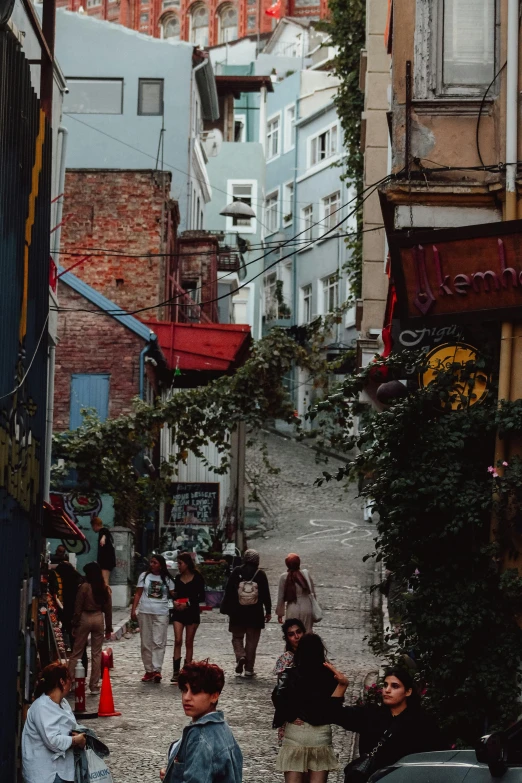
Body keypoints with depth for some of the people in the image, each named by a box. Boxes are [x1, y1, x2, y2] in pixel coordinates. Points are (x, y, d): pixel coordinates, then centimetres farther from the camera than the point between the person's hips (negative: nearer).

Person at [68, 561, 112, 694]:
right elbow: (108, 609, 6)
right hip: (99, 618, 3)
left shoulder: (84, 587, -10)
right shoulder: (105, 588, 2)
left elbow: (78, 608, -8)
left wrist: (75, 625, 0)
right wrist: (109, 628, 14)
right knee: (96, 653, 8)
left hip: (85, 618, -3)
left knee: (76, 652, 5)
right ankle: (94, 685, 8)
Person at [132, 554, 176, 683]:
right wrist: (133, 610, -1)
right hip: (145, 613, 1)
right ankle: (149, 670, 11)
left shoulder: (167, 579, 5)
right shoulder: (144, 576, 6)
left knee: (159, 642, -9)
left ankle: (157, 670, -14)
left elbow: (172, 594, 7)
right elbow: (138, 593, 6)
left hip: (161, 613, -1)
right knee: (146, 643, 5)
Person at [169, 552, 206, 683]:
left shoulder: (197, 578, -4)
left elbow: (202, 597, -5)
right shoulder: (178, 578, 8)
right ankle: (176, 671, -11)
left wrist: (188, 603, -15)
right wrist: (175, 601, -4)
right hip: (178, 612, 3)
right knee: (177, 641, -9)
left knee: (189, 643, 4)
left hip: (192, 612, -3)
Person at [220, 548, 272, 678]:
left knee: (237, 637, 14)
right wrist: (268, 611, 7)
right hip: (255, 613, 0)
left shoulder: (236, 572, -3)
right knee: (252, 640, 7)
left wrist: (226, 609, 5)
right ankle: (249, 669, 7)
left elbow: (228, 591, -2)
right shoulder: (260, 574, -5)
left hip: (237, 613, 0)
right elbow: (266, 594, -2)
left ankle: (240, 656, -13)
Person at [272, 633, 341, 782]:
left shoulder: (290, 675, -2)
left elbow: (278, 696, -17)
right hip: (322, 734, 1)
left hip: (295, 733, -1)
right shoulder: (330, 676, 1)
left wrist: (290, 717, -4)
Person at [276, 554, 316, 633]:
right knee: (307, 634, 10)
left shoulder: (283, 577, -9)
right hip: (306, 608, 1)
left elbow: (281, 597, -3)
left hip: (293, 610, -1)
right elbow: (312, 592, -1)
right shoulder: (305, 573, -7)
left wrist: (280, 613, 7)